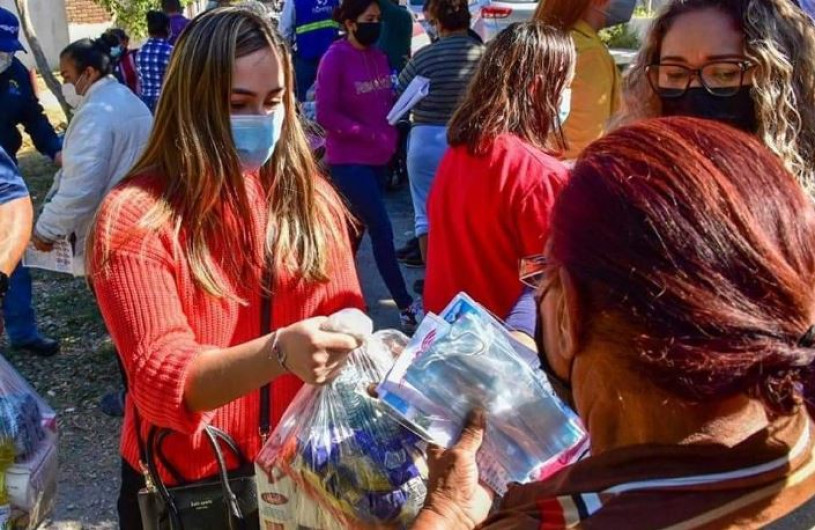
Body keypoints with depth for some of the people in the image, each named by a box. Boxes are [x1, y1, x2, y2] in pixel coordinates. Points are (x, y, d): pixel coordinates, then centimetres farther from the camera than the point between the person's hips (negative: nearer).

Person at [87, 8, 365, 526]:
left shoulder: (311, 196, -3)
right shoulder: (135, 216, -17)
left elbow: (344, 307, -1)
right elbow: (159, 377, -23)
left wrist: (349, 334, -25)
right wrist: (279, 353, -40)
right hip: (186, 485, -3)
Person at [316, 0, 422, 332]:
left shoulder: (378, 57, 9)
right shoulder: (335, 58, -12)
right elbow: (326, 115, -15)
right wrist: (370, 134, -18)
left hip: (377, 158, 7)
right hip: (349, 160, -7)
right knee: (382, 230, -9)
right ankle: (406, 308, -3)